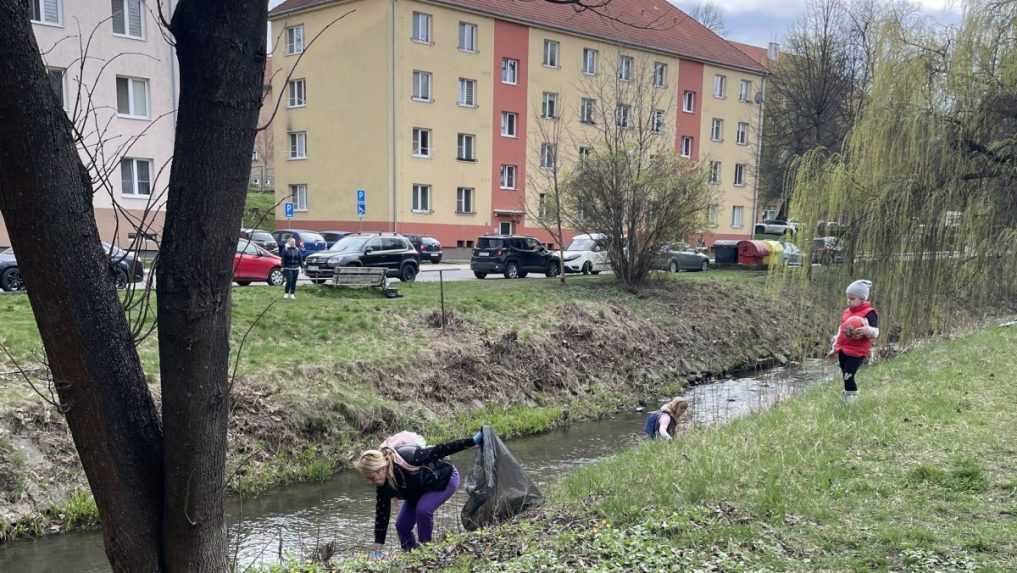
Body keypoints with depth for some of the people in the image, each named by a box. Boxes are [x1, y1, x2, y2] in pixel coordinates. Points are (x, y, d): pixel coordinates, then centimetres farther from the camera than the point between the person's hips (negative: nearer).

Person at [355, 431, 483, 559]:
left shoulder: (407, 457, -39)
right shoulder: (383, 484, -19)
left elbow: (439, 451, -35)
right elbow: (382, 513, -14)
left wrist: (472, 441, -35)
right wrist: (377, 546, -16)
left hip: (446, 479, -6)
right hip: (418, 490, 6)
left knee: (423, 509, -29)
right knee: (401, 524, -5)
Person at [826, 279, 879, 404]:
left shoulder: (869, 313, -11)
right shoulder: (846, 312, 12)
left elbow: (875, 333, -19)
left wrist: (867, 330, -42)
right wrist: (835, 348, 23)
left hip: (857, 353, -8)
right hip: (843, 350, 8)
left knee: (848, 377, -12)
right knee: (845, 377, 14)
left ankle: (851, 401, 0)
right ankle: (846, 401, 25)